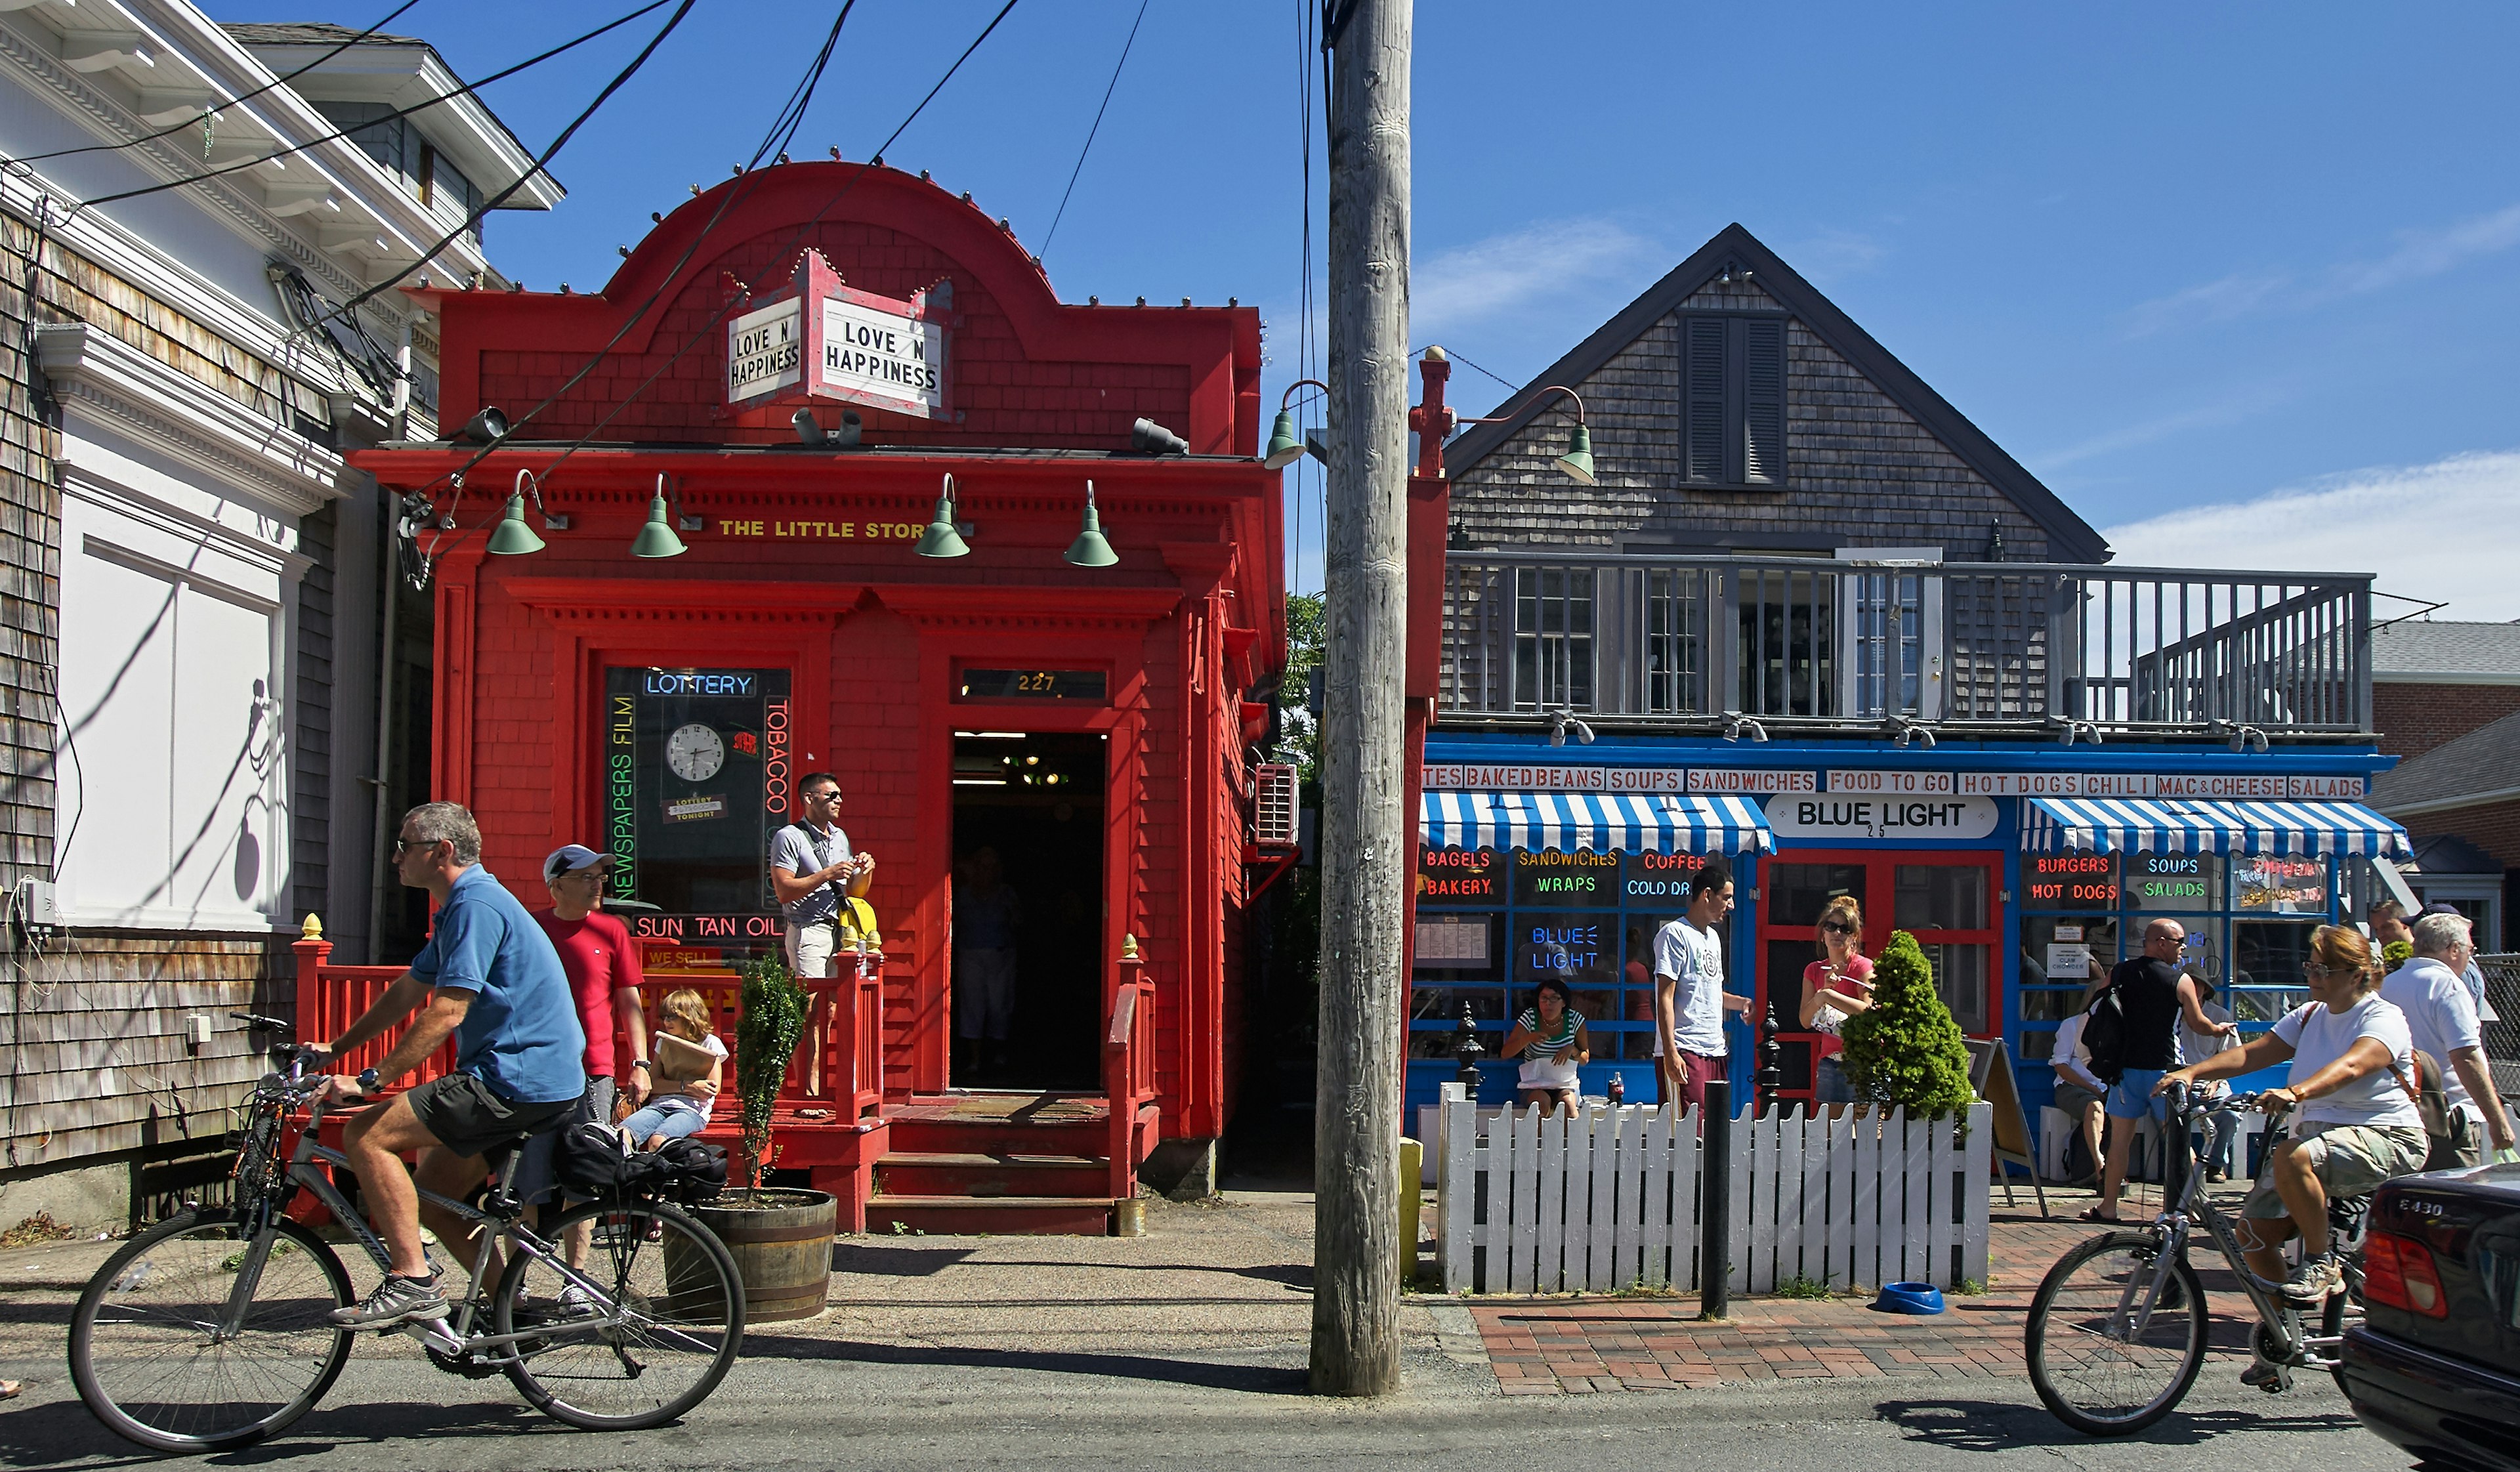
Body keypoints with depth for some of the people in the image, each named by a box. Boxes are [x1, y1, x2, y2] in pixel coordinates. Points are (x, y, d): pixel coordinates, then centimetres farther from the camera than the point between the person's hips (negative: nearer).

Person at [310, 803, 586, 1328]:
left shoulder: (476, 905, -15)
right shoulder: (461, 907, 19)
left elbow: (447, 1012, -22)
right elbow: (407, 992, 26)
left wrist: (369, 1080, -20)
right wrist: (336, 1048, 25)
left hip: (519, 1082, -11)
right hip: (544, 1081, 11)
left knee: (366, 1135, -12)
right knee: (430, 1197, 15)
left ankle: (412, 1281, -12)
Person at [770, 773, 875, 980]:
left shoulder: (840, 836, 18)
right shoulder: (789, 837, -4)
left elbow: (855, 891, 23)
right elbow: (784, 891, -15)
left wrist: (866, 871, 2)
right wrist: (827, 874, -16)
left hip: (842, 933, 7)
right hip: (808, 933, -7)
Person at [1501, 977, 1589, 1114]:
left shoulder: (1575, 1020, 1)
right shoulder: (1530, 1018, -3)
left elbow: (1585, 1059, 9)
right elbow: (1505, 1054, -8)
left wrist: (1572, 1050, -14)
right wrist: (1528, 1038, -25)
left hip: (1565, 1083, 1)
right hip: (1533, 1085, -1)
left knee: (1567, 1102, -34)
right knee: (1543, 1101, -36)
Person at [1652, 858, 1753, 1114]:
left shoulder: (1713, 938, 22)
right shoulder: (1675, 934, -7)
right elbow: (1665, 997, -13)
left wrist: (1741, 1002, 10)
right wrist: (1670, 1053, -20)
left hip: (1714, 1051, 9)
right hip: (1684, 1051, -9)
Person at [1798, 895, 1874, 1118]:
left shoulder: (1863, 967, -5)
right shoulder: (1814, 971, 9)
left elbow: (1869, 1011, -20)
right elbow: (1805, 1021, 1)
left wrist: (1828, 995, -22)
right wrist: (1823, 991, -14)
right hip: (1830, 1062, 5)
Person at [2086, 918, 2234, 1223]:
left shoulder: (2118, 973, 3)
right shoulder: (2181, 980, -7)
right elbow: (2199, 1023, 2)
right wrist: (2218, 1029, 24)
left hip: (2126, 1067, 3)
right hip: (2163, 1068, -3)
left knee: (2120, 1138, 7)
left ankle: (2108, 1206, 7)